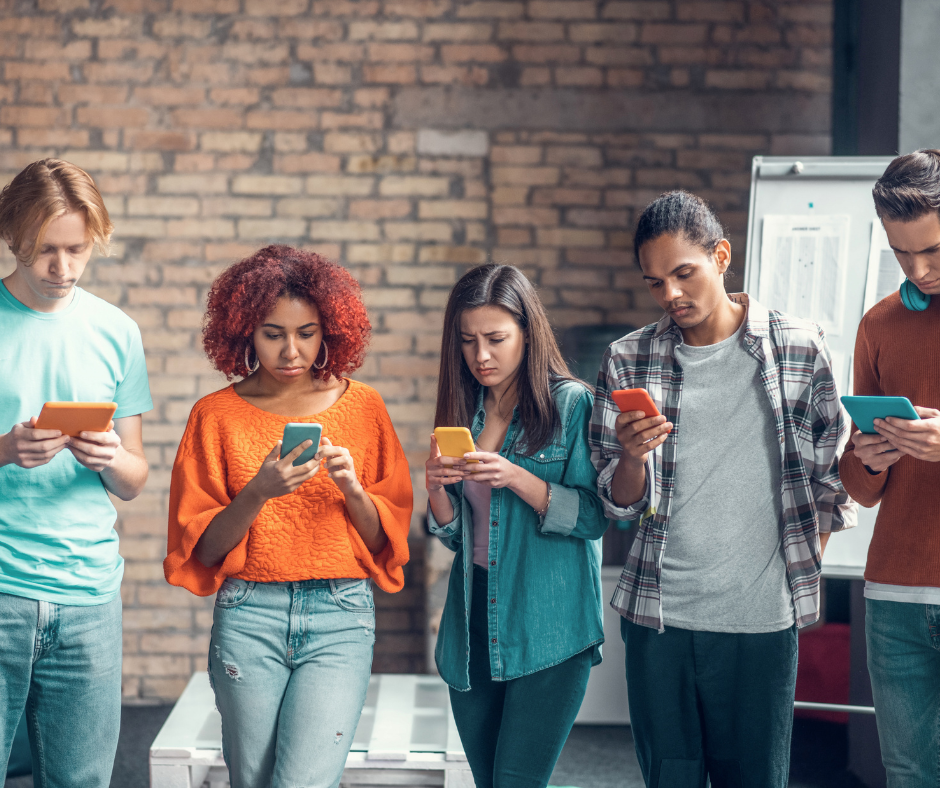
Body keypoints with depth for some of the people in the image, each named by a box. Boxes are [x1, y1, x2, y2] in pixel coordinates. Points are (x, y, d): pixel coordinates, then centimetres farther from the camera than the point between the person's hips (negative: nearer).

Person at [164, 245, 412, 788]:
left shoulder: (363, 407, 6)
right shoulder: (217, 415, 4)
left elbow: (386, 537, 8)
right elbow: (204, 548, 1)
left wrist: (351, 488, -11)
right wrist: (257, 493, -15)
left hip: (341, 618, 0)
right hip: (248, 616, 1)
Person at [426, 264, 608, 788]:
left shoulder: (572, 404, -5)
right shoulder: (463, 412, 11)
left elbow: (594, 518, -11)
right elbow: (453, 535, 13)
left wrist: (516, 478, -21)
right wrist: (437, 487, -7)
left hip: (549, 630, -5)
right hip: (474, 627, 6)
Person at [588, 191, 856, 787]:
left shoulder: (799, 348, -2)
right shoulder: (628, 363, 3)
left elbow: (830, 476, 8)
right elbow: (619, 504, 3)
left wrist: (804, 574, 3)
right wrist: (632, 457, -17)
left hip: (762, 618, -1)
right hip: (658, 617, 2)